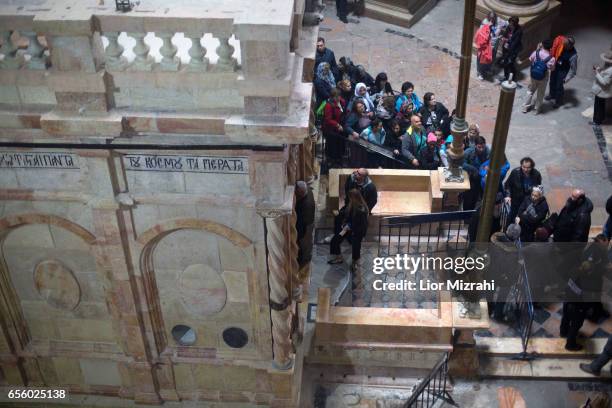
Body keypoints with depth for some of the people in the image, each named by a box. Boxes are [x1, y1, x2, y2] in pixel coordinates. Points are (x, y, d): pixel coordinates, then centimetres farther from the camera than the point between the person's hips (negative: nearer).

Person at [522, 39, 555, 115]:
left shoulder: (536, 53, -19)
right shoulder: (551, 58, -24)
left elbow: (530, 59, 2)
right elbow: (552, 68, -9)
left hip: (533, 75, 2)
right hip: (543, 78, -2)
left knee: (531, 90, 24)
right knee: (540, 93, 20)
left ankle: (526, 107, 34)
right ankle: (537, 109, 34)